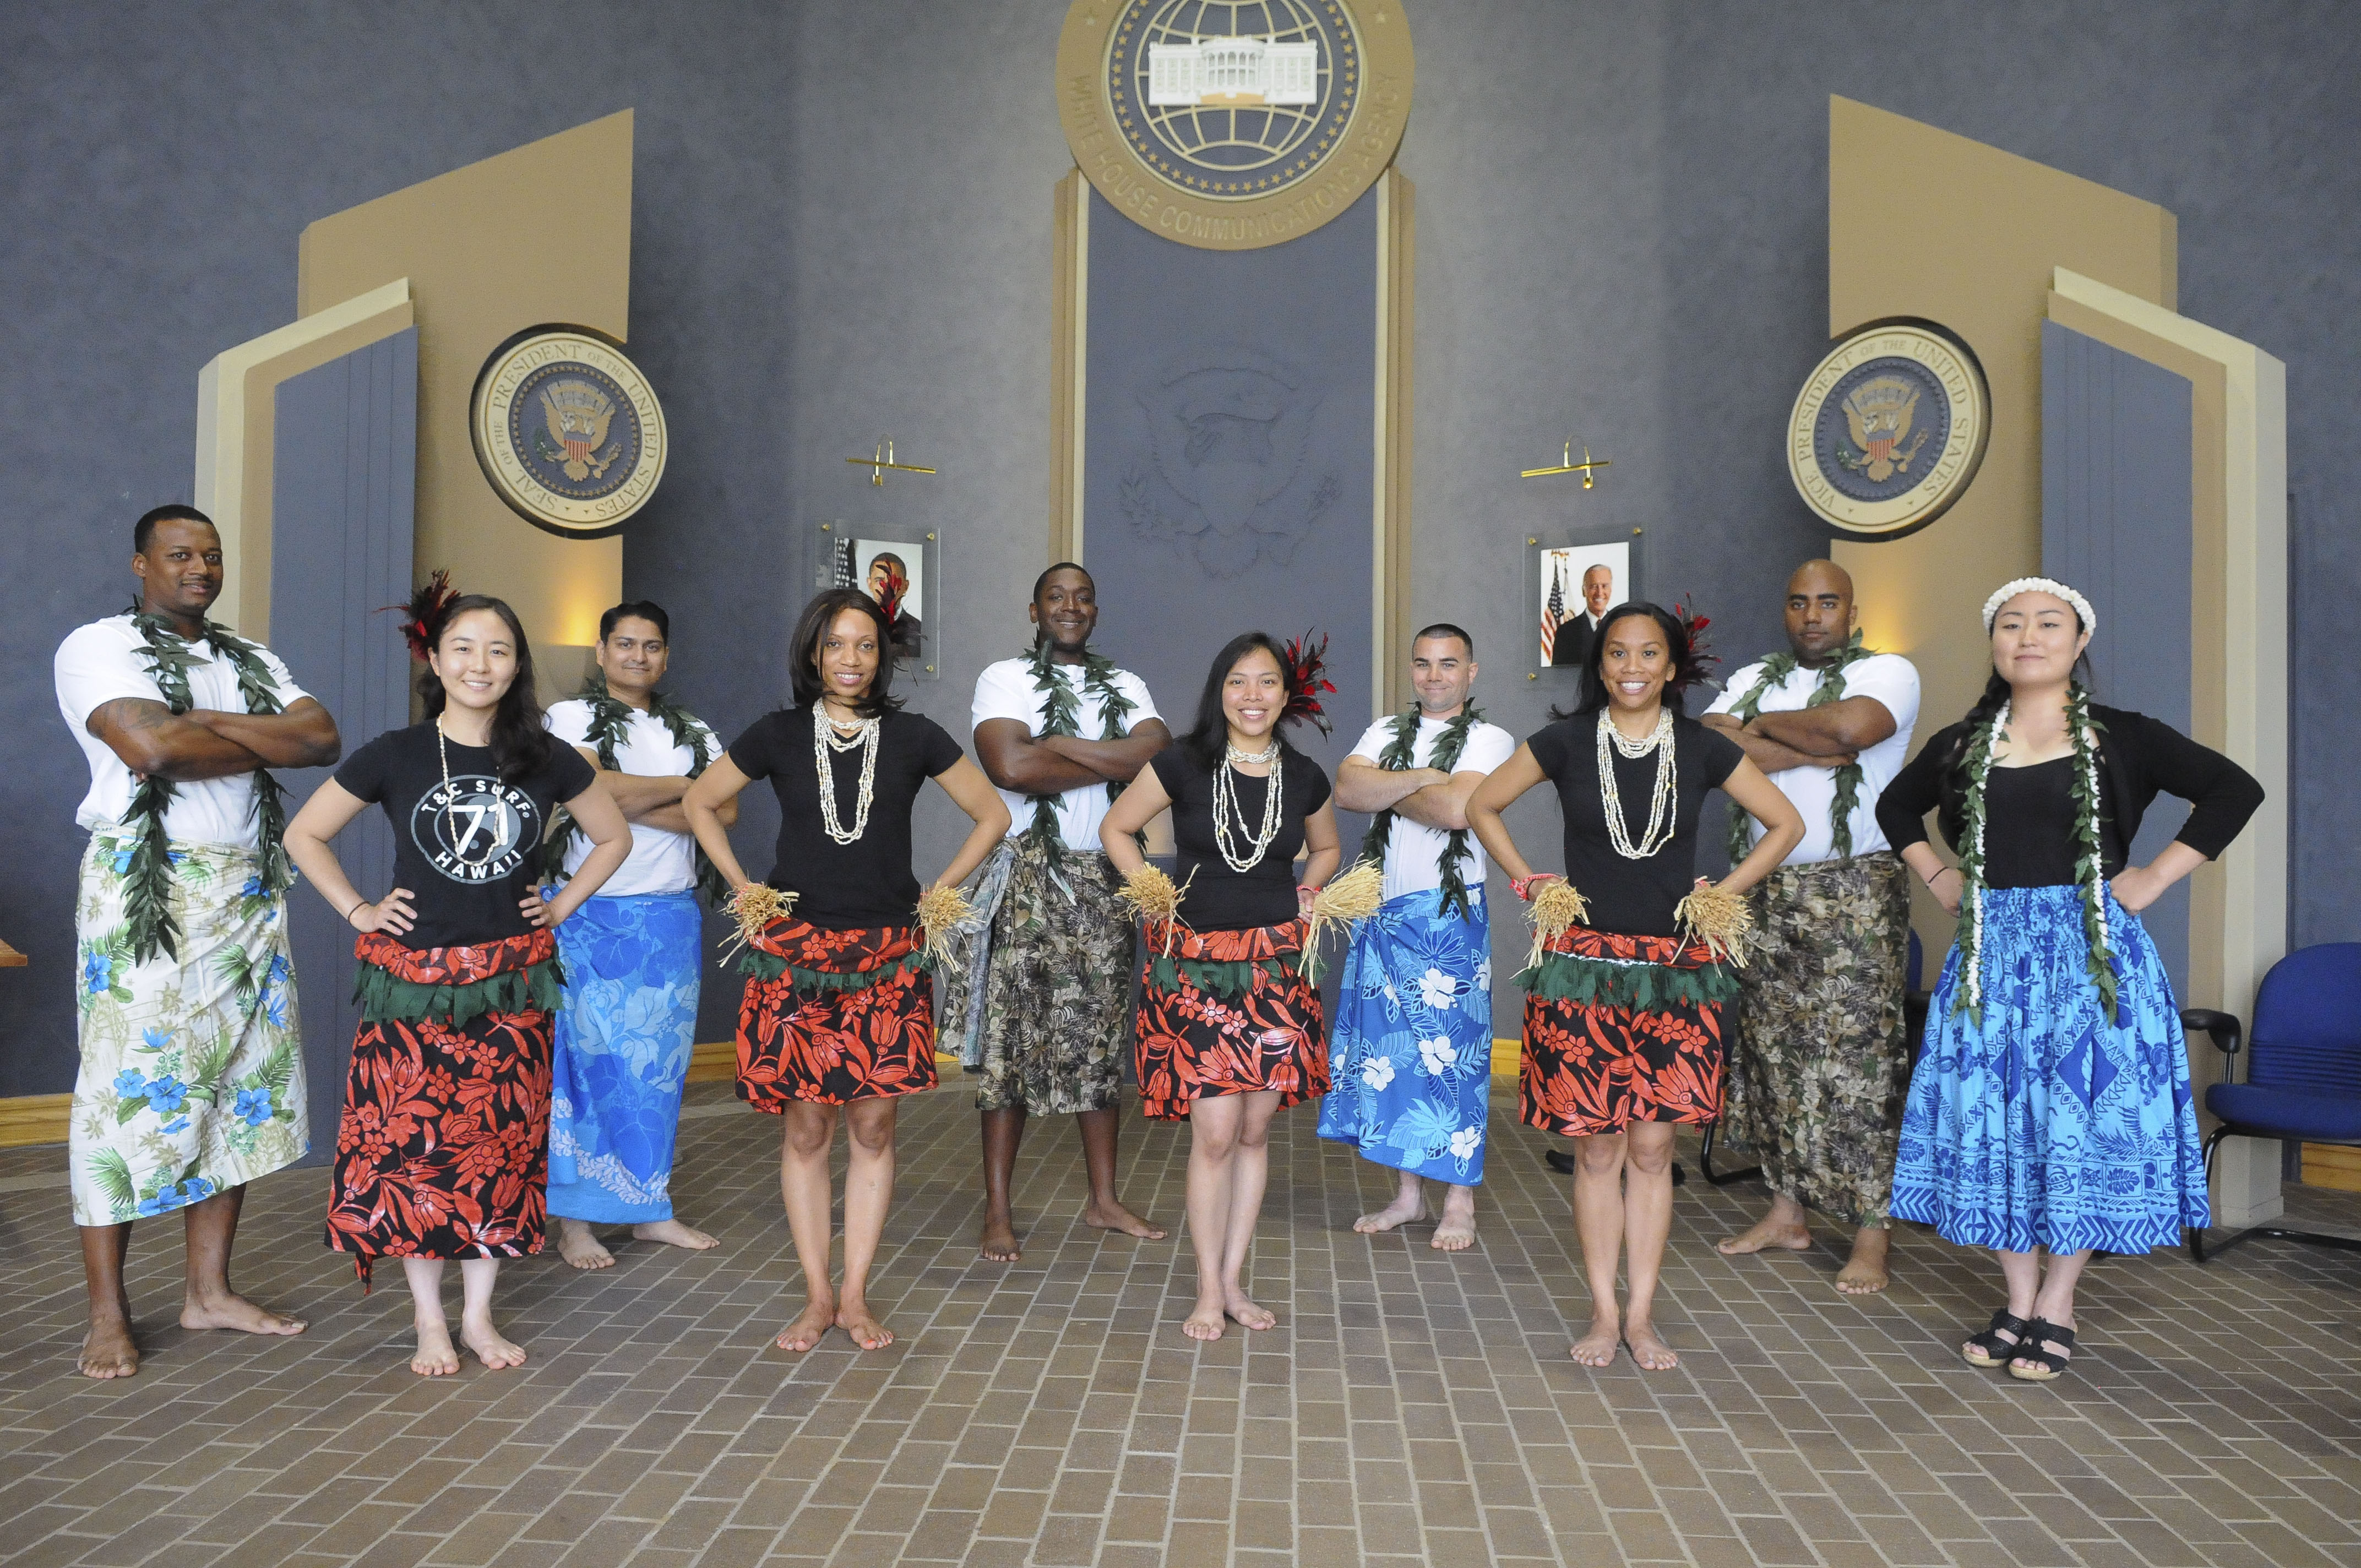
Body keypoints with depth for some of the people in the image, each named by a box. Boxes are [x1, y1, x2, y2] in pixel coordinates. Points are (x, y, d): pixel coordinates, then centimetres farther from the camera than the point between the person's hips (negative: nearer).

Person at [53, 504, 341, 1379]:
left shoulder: (251, 658, 16)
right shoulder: (97, 645, -2)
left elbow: (324, 739, 0)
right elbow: (151, 747, -20)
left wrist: (209, 723, -11)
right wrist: (268, 744, -6)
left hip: (249, 893, 6)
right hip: (144, 891, -6)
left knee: (240, 1083, 7)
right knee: (131, 1087, -3)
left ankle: (209, 1292, 18)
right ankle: (108, 1318, 7)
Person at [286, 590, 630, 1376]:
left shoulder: (546, 760, 2)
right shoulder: (395, 755, -2)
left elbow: (614, 837, 14)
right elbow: (304, 834, 7)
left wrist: (560, 906, 6)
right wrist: (358, 911, 0)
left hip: (511, 980, 2)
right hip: (415, 978, -1)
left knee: (501, 1142, 5)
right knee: (412, 1141, 1)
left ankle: (479, 1314, 19)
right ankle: (429, 1319, 15)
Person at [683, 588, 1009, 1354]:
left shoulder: (913, 736, 4)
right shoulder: (778, 734, 4)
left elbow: (992, 815, 11)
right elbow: (698, 803, 16)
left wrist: (936, 893, 5)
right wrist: (742, 888, 7)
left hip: (887, 954, 0)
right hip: (793, 952, 0)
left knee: (873, 1125, 1)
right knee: (804, 1127, 2)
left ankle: (855, 1297, 12)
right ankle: (816, 1297, 14)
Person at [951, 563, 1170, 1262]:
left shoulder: (1124, 686, 15)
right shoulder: (1004, 677, 2)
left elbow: (1161, 752, -6)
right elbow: (1010, 766, -17)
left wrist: (1065, 746, -14)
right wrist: (1113, 762, -8)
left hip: (1102, 877, 4)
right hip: (1026, 875, -4)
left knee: (1101, 1039, 8)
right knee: (1010, 1037, -3)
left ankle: (1103, 1199, 19)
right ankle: (998, 1211, 6)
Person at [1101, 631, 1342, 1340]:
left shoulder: (1304, 777, 4)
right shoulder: (1183, 764, -5)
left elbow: (1326, 847, 23)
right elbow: (1116, 828, 6)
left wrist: (1308, 891, 6)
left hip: (1276, 963, 3)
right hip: (1196, 964, -3)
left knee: (1255, 1130, 8)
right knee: (1215, 1133, -5)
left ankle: (1233, 1280, 23)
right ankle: (1209, 1291, 11)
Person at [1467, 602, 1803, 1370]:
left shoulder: (1701, 748, 3)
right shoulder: (1567, 742, 1)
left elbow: (1786, 824, 14)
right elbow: (1482, 805, 11)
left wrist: (1724, 892, 5)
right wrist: (1528, 881, 4)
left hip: (1675, 970, 1)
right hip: (1584, 967, -1)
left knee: (1652, 1147, 3)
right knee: (1598, 1146, 3)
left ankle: (1642, 1317, 15)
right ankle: (1603, 1313, 16)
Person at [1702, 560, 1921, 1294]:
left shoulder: (1888, 672, 1)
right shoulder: (1752, 678, 15)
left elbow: (1851, 725, -22)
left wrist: (1762, 725, -5)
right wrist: (1815, 751, -11)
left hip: (1854, 890, -5)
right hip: (1764, 890, 5)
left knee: (1855, 1059, -6)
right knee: (1772, 1049, 8)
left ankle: (1871, 1236, 2)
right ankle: (1787, 1210, 21)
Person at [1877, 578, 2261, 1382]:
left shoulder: (2122, 738, -1)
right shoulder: (1960, 745, 8)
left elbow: (2235, 789, -2)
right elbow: (1896, 807, 24)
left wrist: (2155, 877, -7)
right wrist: (1938, 878, 11)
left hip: (2089, 953, -3)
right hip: (1991, 954, 3)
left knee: (2082, 1119, 1)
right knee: (1996, 1120, 6)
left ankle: (2057, 1306, 15)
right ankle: (2019, 1301, 19)